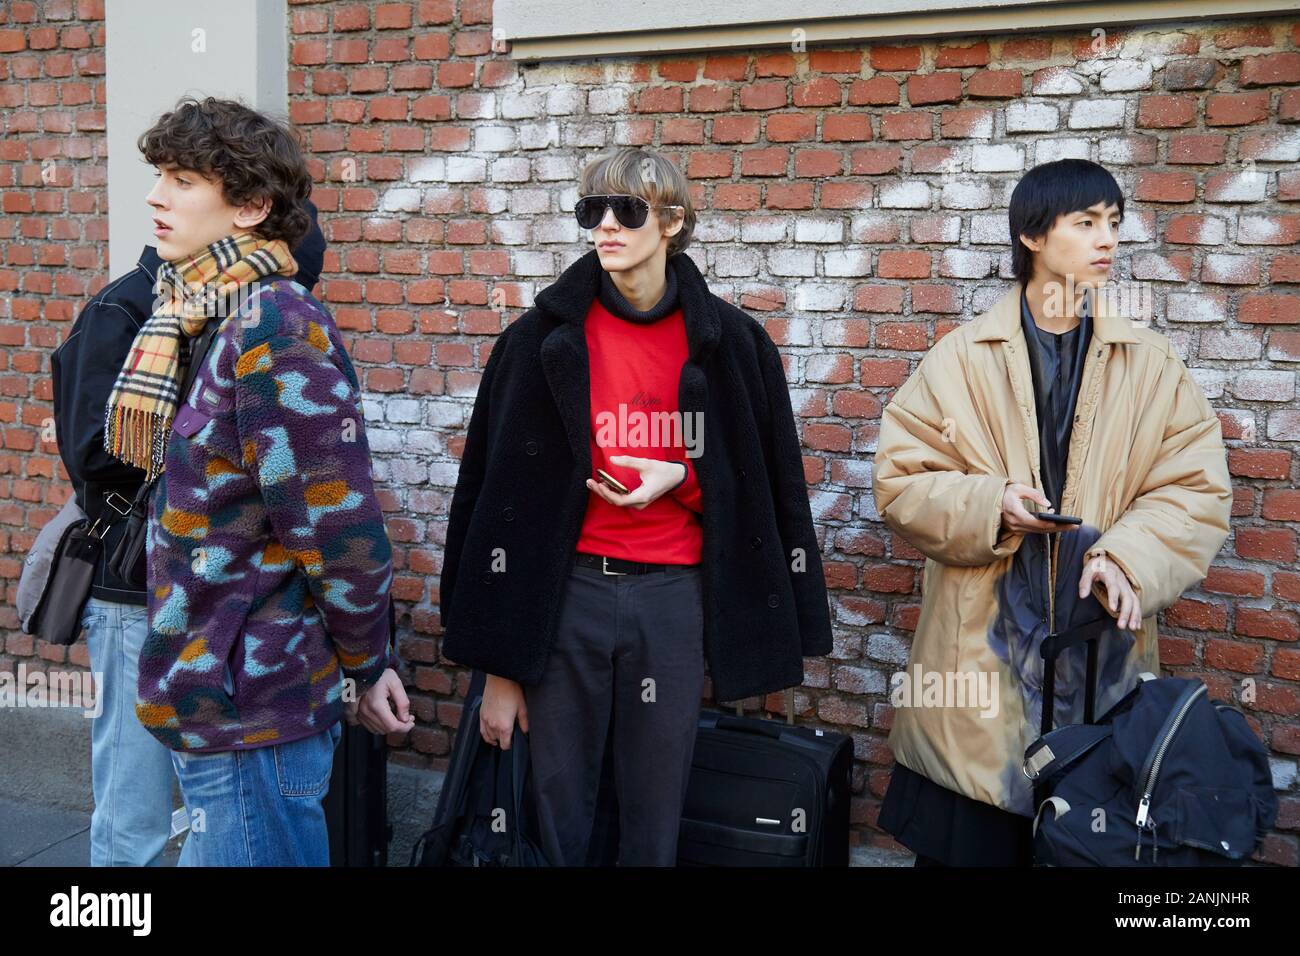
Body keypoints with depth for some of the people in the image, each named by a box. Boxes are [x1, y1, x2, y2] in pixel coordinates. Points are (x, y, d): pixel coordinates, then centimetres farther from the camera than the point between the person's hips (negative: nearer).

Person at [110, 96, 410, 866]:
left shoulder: (276, 329, -20)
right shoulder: (210, 321, 10)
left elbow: (338, 524, -21)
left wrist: (367, 665, -10)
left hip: (248, 711, -9)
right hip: (220, 690, 9)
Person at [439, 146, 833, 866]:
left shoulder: (729, 343, 1)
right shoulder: (543, 341, -1)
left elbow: (760, 484, 11)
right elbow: (497, 495, 0)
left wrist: (679, 475, -10)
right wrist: (499, 665, -2)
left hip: (674, 593, 1)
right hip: (565, 590, 0)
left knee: (654, 825, 10)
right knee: (557, 818, 8)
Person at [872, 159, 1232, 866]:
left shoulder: (1151, 366, 5)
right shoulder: (963, 358, 1)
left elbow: (1197, 490, 1)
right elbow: (898, 481, -1)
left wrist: (1128, 556, -16)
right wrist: (990, 506, -17)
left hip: (1103, 651, 1)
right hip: (981, 651, -1)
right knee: (963, 842, 8)